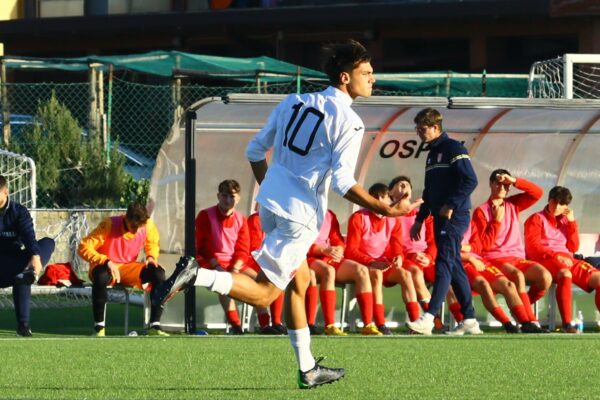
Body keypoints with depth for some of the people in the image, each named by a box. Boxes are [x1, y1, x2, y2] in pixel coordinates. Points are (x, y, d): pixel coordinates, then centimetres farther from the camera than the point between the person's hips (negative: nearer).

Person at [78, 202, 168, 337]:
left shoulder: (148, 225, -9)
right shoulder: (109, 225, -21)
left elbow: (153, 244, 15)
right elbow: (84, 248, -22)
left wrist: (151, 257, -8)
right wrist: (106, 261, -32)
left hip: (129, 270, 4)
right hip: (107, 267, -4)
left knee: (158, 273, -23)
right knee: (101, 276, -41)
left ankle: (155, 326, -19)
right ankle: (99, 328, -29)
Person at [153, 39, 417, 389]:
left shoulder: (294, 102, 11)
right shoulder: (349, 122, -11)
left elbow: (255, 150, 16)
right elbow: (343, 182, -17)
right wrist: (384, 209, -12)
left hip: (270, 202, 8)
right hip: (300, 214, -8)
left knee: (300, 281, 20)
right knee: (263, 293, -4)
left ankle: (308, 370, 26)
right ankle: (196, 275, -23)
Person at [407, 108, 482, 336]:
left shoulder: (453, 149, -7)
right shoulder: (432, 154, 21)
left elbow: (470, 181, -17)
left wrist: (451, 205, -20)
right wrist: (420, 219, 25)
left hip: (455, 217, -10)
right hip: (440, 218, 10)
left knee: (444, 264, -16)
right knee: (454, 267, 9)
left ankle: (429, 318, -26)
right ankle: (469, 320, 11)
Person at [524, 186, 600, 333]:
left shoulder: (565, 221, 23)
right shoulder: (537, 219, 7)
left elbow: (573, 247, 15)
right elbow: (533, 247, -6)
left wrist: (572, 222, 7)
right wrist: (555, 256, -20)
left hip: (566, 260, 6)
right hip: (543, 260, -6)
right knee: (565, 273, -40)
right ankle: (567, 324, -47)